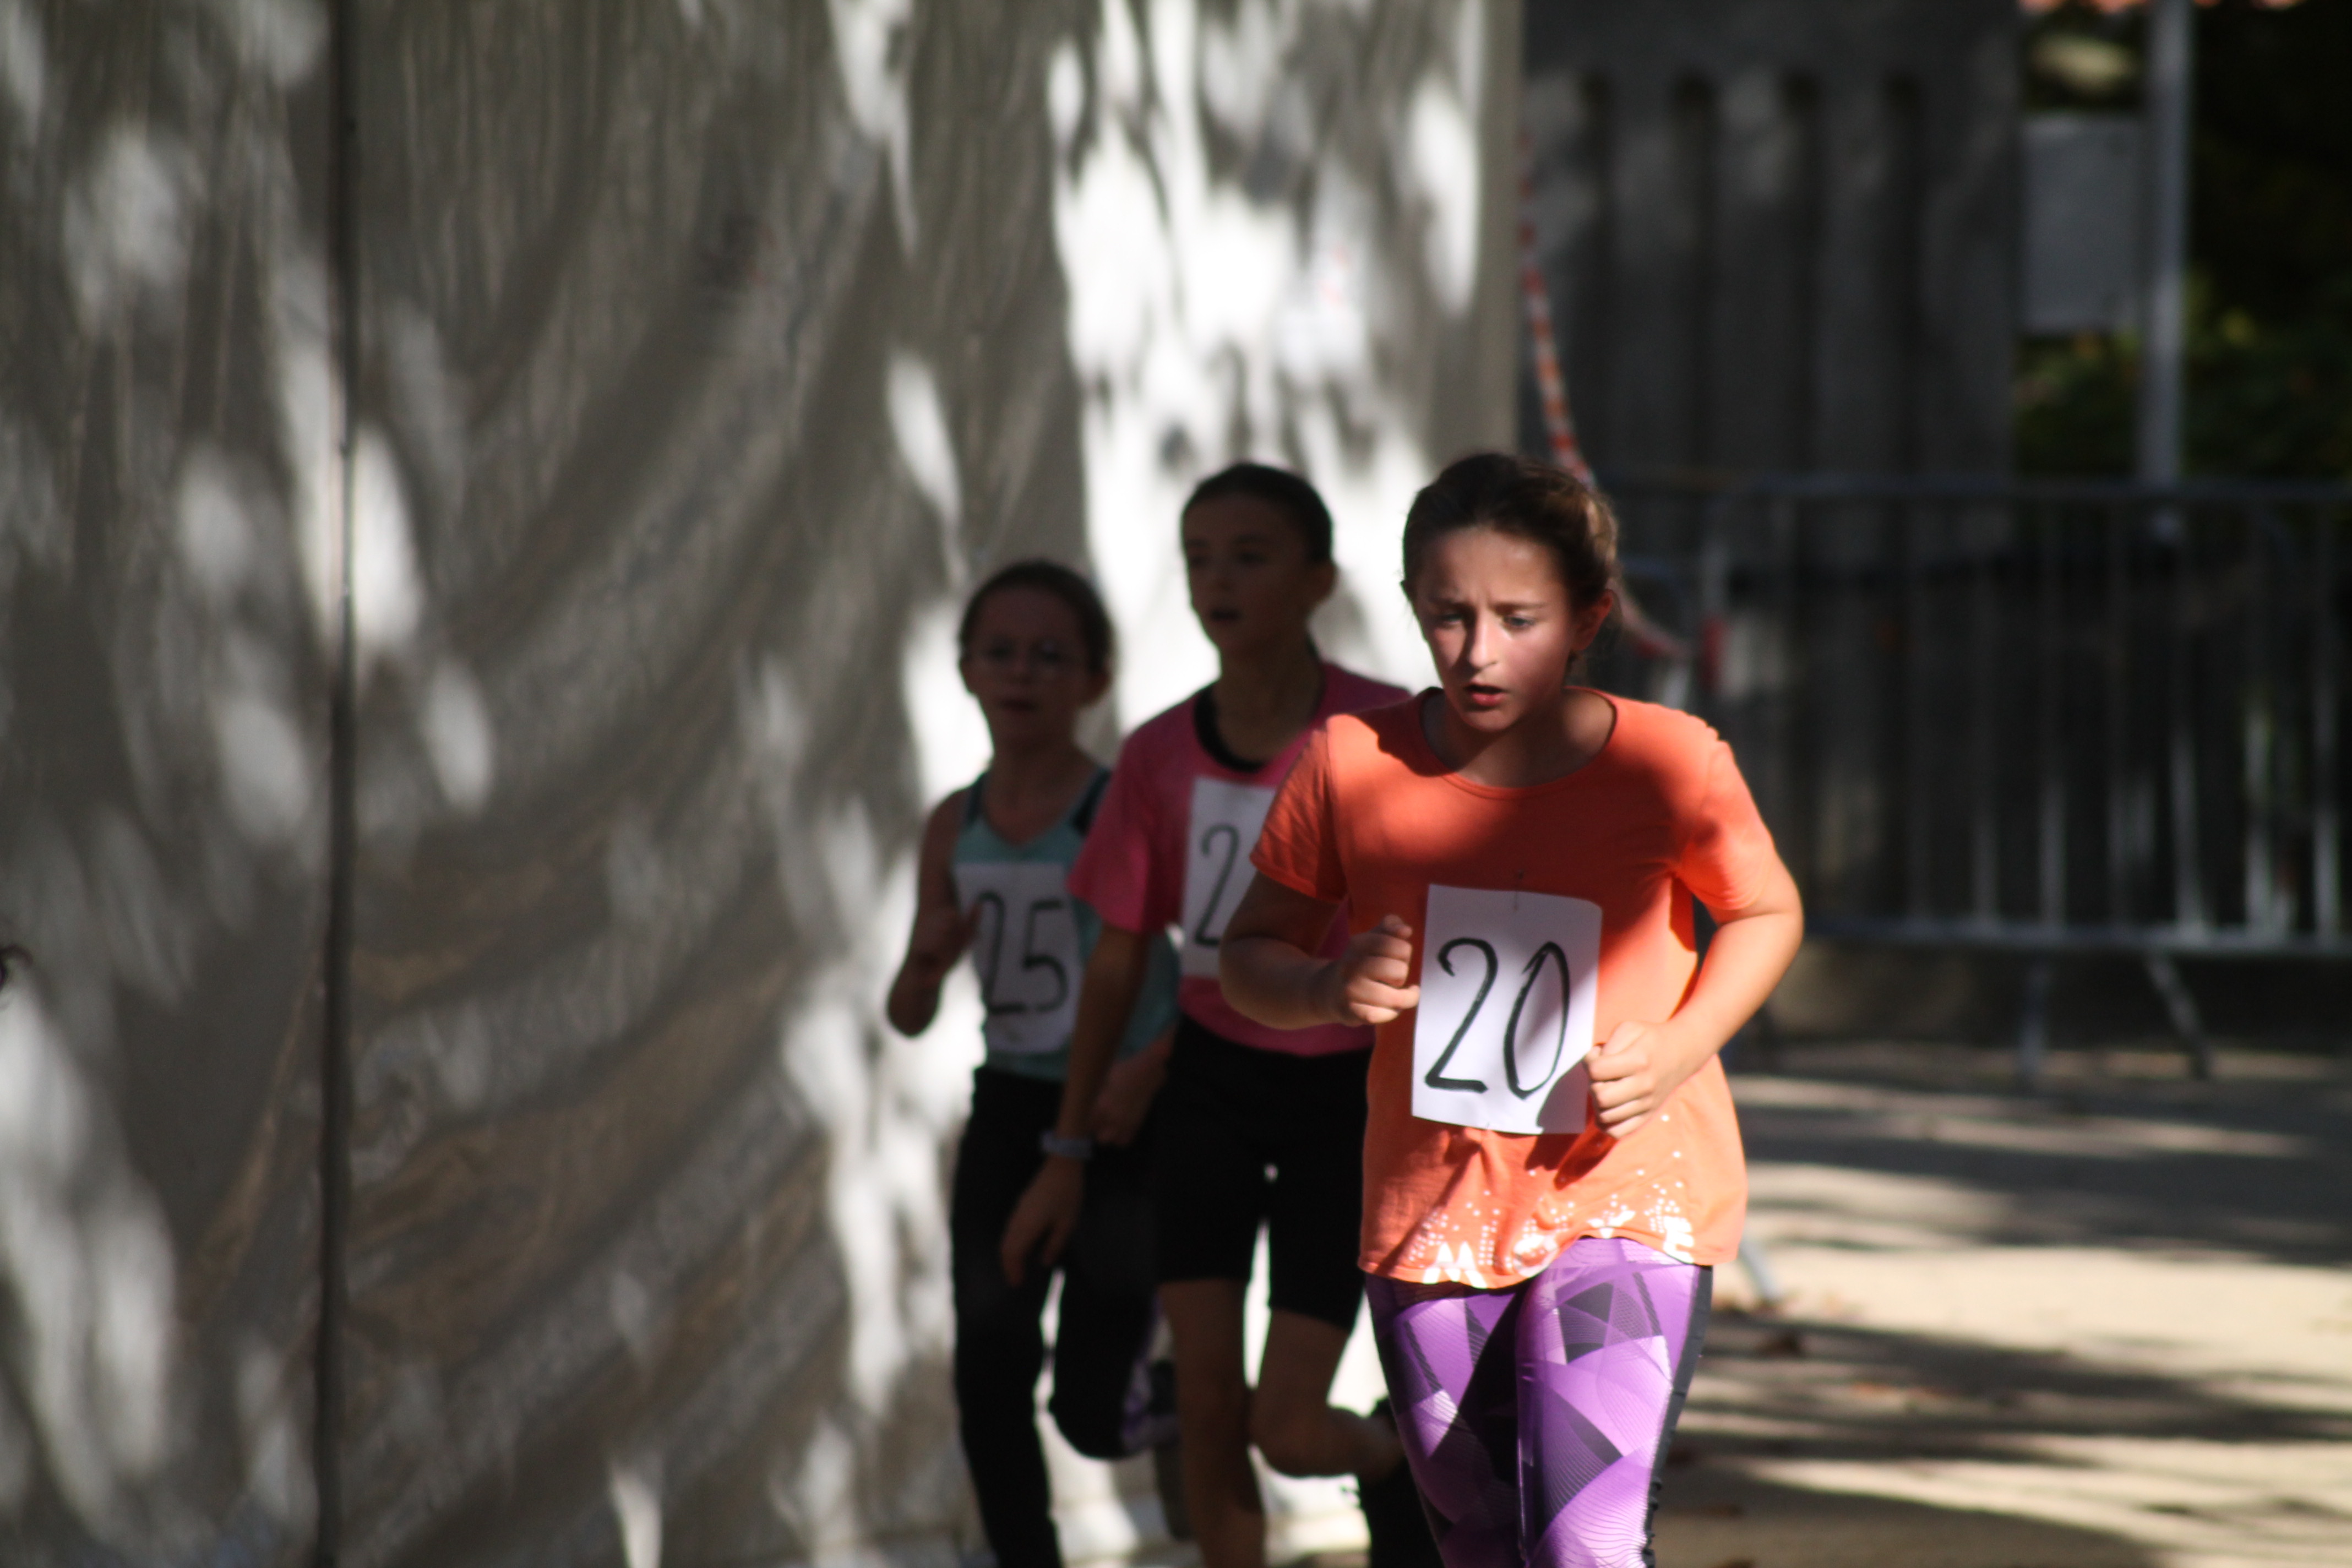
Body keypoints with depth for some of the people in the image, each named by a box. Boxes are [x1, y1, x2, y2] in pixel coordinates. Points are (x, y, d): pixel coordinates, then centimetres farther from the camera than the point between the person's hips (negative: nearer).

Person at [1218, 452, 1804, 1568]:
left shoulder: (1665, 764, -9)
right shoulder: (1351, 766, -5)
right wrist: (1328, 989, -17)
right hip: (1430, 1214, 3)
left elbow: (1765, 913, 8)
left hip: (1627, 1195, -3)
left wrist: (1679, 1048, -10)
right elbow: (1251, 952, 6)